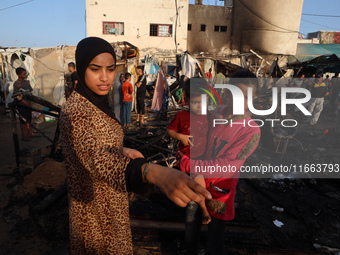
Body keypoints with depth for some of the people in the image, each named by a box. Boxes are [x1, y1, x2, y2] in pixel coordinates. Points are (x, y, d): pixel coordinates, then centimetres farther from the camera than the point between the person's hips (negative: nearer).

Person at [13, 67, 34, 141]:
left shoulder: (27, 81, 7)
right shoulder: (16, 84, -16)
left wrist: (31, 102, 11)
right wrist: (26, 103, -22)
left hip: (28, 104, 7)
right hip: (22, 105, -7)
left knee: (29, 119, 16)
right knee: (23, 120, 3)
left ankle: (29, 133, 30)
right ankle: (24, 136, 13)